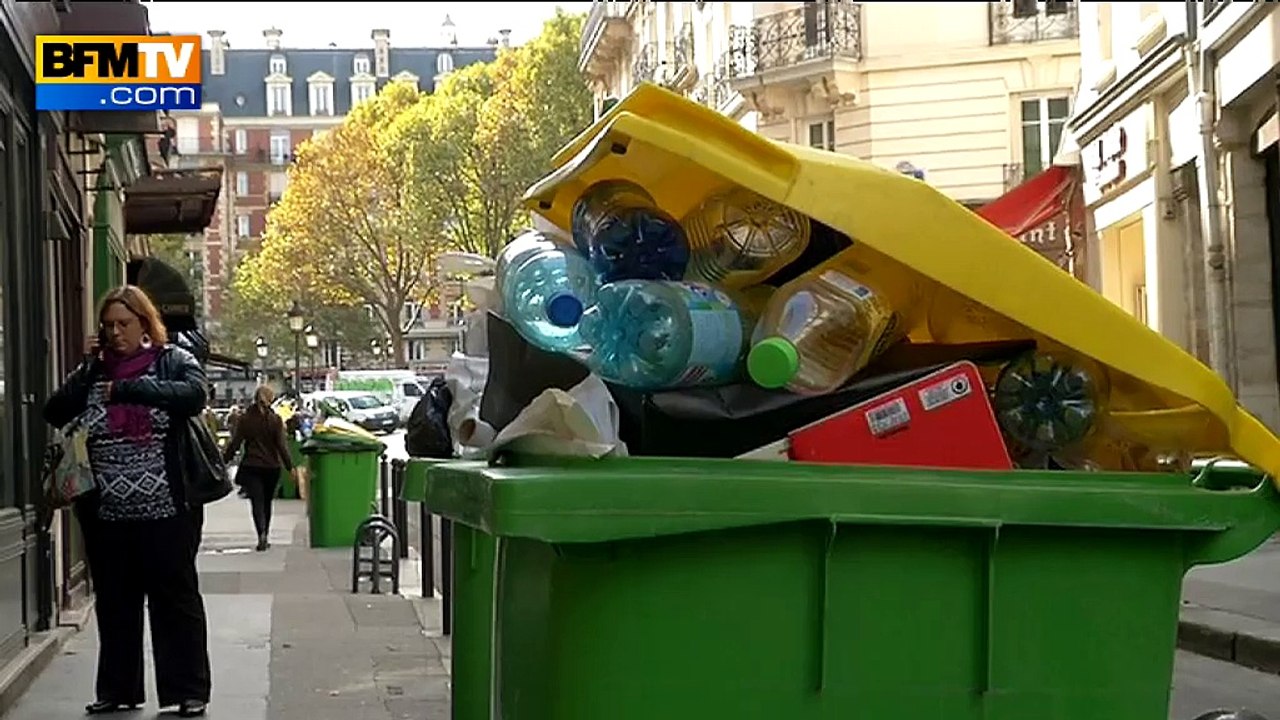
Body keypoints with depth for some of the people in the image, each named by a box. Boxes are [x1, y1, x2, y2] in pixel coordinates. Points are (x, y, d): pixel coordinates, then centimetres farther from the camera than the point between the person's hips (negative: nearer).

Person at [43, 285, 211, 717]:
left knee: (176, 599, 3)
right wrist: (86, 370, -6)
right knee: (115, 603, 11)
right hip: (106, 513, 4)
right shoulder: (93, 371, 12)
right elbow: (54, 415, 3)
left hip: (166, 510, -4)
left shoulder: (174, 361, 1)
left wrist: (125, 389, -20)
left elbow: (193, 395, -19)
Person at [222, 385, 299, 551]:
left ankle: (262, 534, -26)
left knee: (257, 502, -5)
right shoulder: (275, 420, -5)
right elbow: (282, 445, -8)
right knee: (267, 502, 15)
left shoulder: (244, 419, -3)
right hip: (271, 467, 1)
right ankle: (264, 537, 22)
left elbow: (235, 443, -2)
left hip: (251, 467, -1)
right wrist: (290, 466, -6)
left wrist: (223, 460, 8)